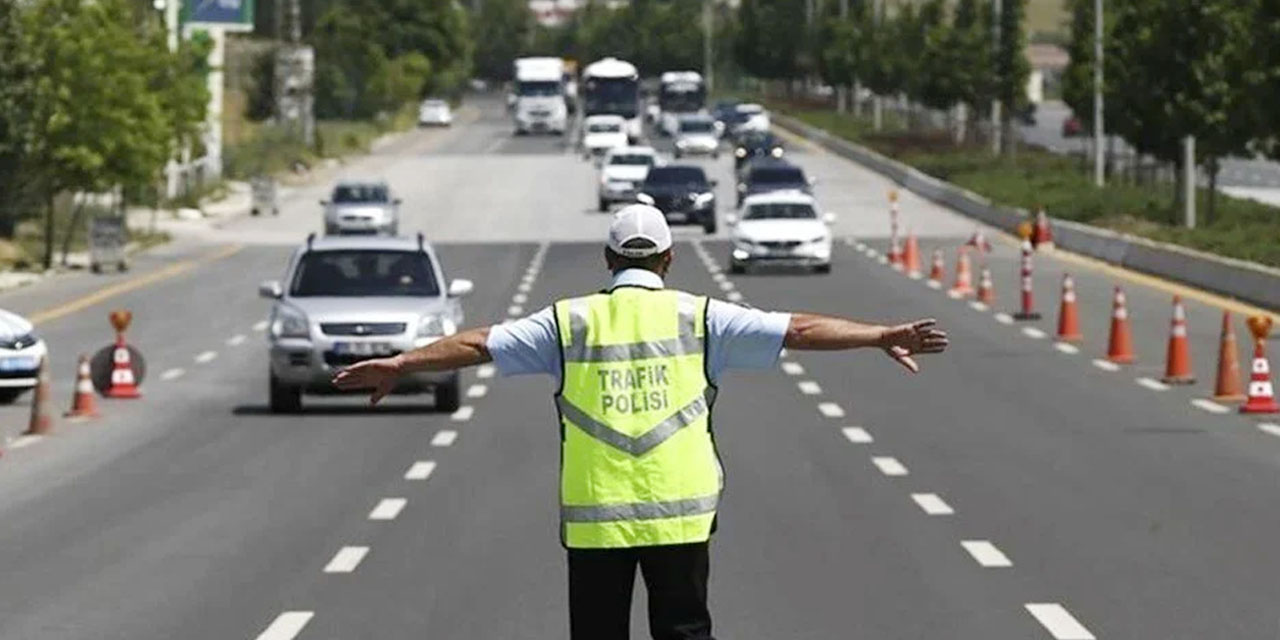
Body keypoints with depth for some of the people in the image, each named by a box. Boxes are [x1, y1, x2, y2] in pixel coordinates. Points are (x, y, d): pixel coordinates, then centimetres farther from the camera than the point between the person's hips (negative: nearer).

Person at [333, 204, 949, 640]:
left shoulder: (570, 322, 3)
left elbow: (478, 344, 6)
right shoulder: (698, 318, 2)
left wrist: (396, 365, 15)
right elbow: (798, 330, 1)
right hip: (680, 514, 0)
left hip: (593, 517, 0)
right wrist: (882, 336, 5)